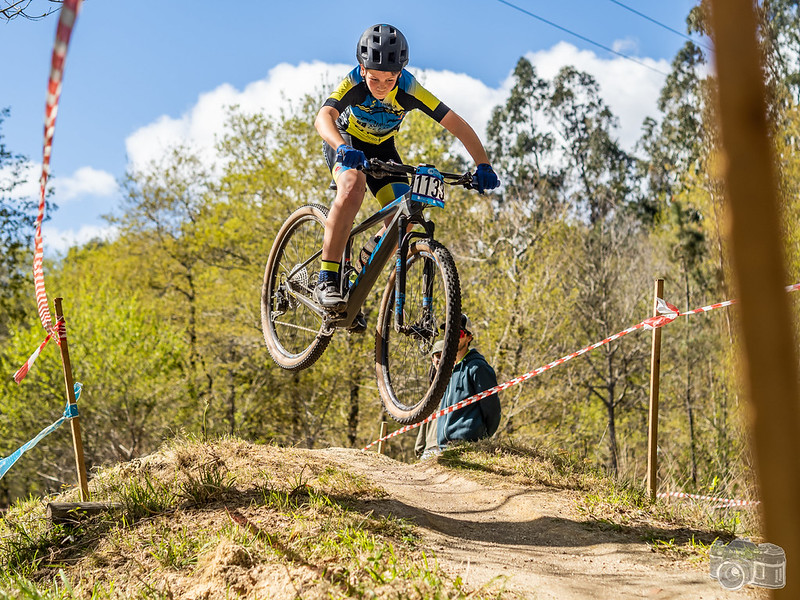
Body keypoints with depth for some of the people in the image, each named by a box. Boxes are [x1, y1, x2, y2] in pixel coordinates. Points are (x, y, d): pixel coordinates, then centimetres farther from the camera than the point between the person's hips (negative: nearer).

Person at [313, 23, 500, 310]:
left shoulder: (409, 90, -28)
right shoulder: (354, 83, -31)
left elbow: (458, 125, -27)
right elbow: (323, 117, -48)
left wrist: (483, 165, -39)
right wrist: (342, 148, -68)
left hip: (381, 148, 3)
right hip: (345, 142, -3)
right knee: (353, 185, -36)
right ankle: (327, 281, -34)